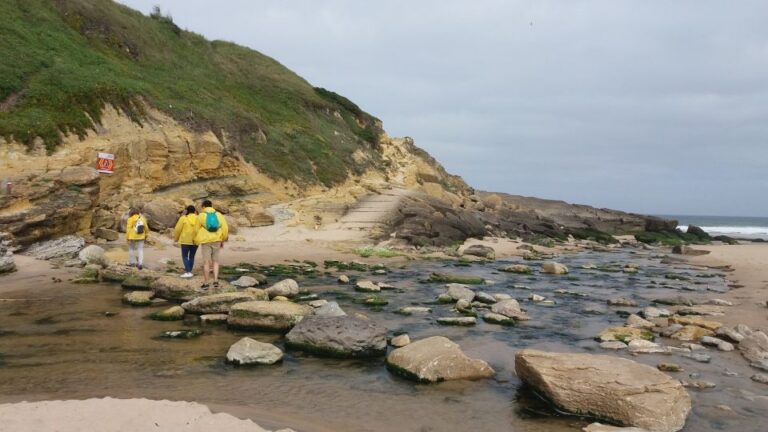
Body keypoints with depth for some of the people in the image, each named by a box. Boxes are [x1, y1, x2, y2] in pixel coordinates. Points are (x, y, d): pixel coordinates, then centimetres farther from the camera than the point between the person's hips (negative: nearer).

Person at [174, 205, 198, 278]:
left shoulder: (183, 218, -5)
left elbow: (178, 229, -4)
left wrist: (176, 238, 11)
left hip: (186, 240, -3)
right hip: (195, 241, 3)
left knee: (185, 256, 3)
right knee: (192, 256, 14)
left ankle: (188, 272, -9)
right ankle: (189, 271, 19)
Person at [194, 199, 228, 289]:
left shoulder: (201, 216, -3)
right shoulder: (218, 215, 3)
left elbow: (197, 229, 1)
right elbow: (225, 228, 0)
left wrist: (196, 241, 17)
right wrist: (222, 240, 11)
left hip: (205, 241, -2)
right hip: (216, 241, 2)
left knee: (206, 262, 3)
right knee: (215, 261, 12)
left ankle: (205, 283, 7)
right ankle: (215, 281, 2)